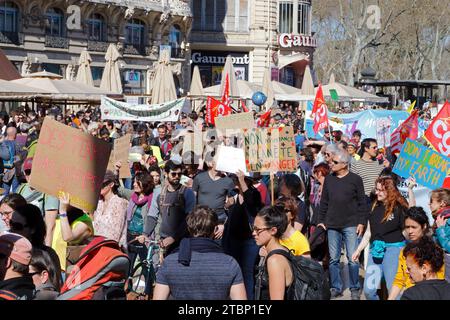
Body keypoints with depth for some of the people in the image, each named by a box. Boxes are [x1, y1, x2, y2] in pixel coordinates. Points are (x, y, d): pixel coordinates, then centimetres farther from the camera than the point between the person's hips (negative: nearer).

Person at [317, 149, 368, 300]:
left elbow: (362, 203, 0)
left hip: (351, 225, -3)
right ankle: (336, 288, 15)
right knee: (333, 259, 6)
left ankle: (355, 289, 9)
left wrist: (362, 222, -6)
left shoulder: (355, 179, -1)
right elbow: (324, 202, 14)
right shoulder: (328, 179, 9)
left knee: (353, 259, -3)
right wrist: (321, 220, 8)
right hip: (332, 225, 3)